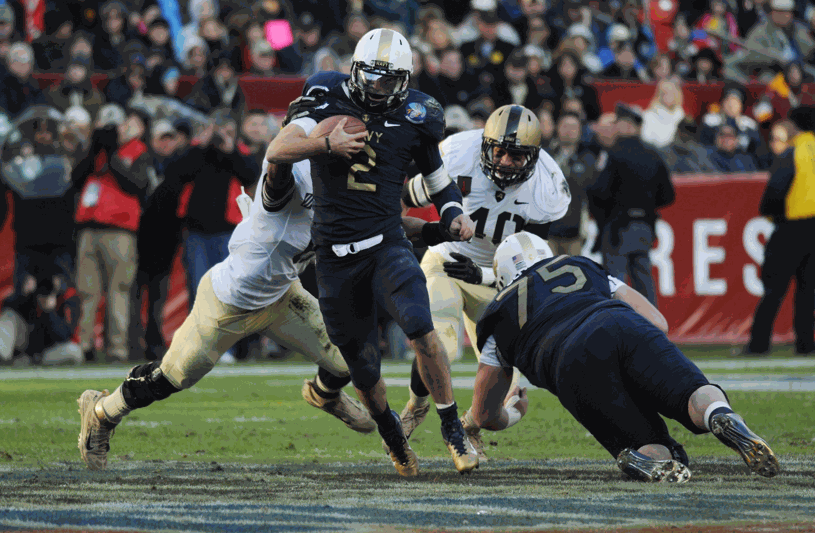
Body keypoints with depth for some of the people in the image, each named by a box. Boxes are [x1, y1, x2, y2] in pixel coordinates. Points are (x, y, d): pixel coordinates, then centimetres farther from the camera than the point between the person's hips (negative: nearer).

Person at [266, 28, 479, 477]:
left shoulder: (413, 117, 3)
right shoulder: (331, 101, -3)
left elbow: (436, 175, 19)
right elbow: (276, 151, -13)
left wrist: (455, 213, -1)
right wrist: (327, 144, -29)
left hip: (386, 243, 0)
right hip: (336, 254, 0)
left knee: (421, 330, -27)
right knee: (364, 372, 7)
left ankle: (452, 428, -13)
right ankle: (390, 433, 37)